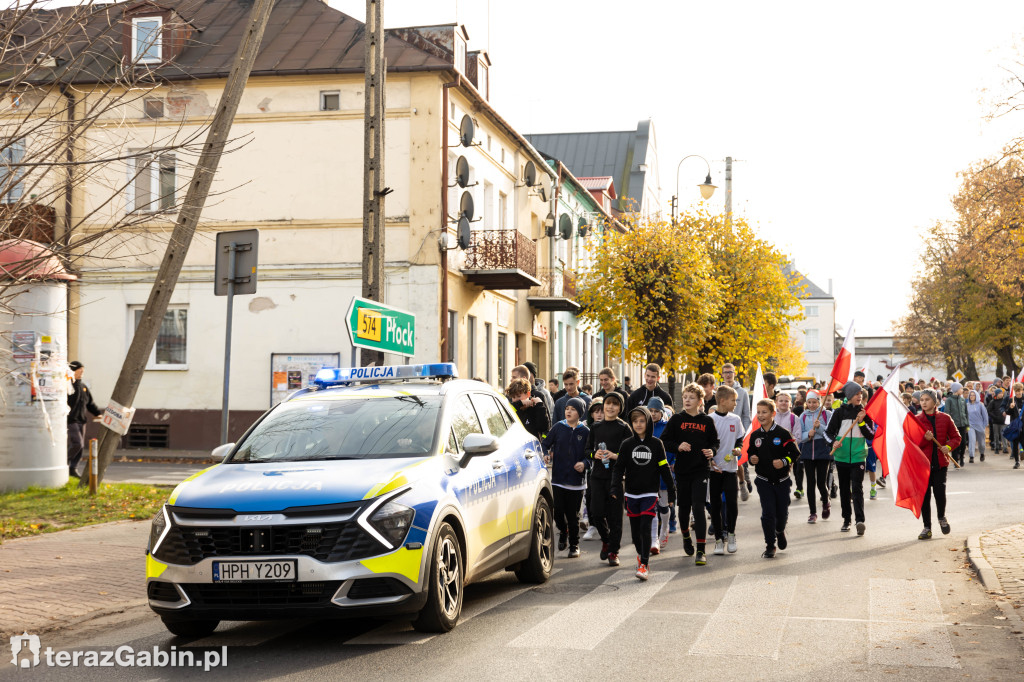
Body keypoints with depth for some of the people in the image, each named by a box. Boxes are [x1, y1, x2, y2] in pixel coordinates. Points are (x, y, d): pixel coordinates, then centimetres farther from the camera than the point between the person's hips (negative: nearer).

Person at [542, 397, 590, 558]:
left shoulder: (585, 432, 1)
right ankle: (563, 532, 28)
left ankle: (574, 545, 19)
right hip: (558, 478, 1)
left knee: (573, 515, 4)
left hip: (576, 480, -1)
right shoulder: (558, 428, 3)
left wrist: (584, 463, -14)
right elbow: (546, 444, 10)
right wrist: (546, 455, -10)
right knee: (557, 510, -3)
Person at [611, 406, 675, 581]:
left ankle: (644, 565, -13)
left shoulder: (656, 444, 1)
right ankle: (640, 554, 36)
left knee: (645, 527, -12)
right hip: (631, 493, 2)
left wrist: (671, 489, 9)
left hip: (650, 493, -2)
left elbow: (664, 468, 7)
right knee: (635, 529, 10)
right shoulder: (627, 444, 2)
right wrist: (616, 487, -11)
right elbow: (619, 468, 2)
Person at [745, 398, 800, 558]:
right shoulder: (755, 435, 3)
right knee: (768, 513, -7)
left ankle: (780, 531, 43)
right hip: (764, 480, 1)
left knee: (782, 512, 9)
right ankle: (770, 545, 4)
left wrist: (784, 461, -22)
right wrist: (752, 459, -8)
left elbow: (795, 453, -5)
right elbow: (750, 453, 14)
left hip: (782, 480, -1)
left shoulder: (783, 433, -7)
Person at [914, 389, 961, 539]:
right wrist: (924, 439, -18)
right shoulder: (916, 419, 2)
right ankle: (927, 528, 11)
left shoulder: (945, 418, 5)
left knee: (939, 491, -11)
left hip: (940, 462, 0)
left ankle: (942, 517, 20)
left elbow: (956, 437, 10)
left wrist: (948, 447, -9)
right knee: (925, 494, 0)